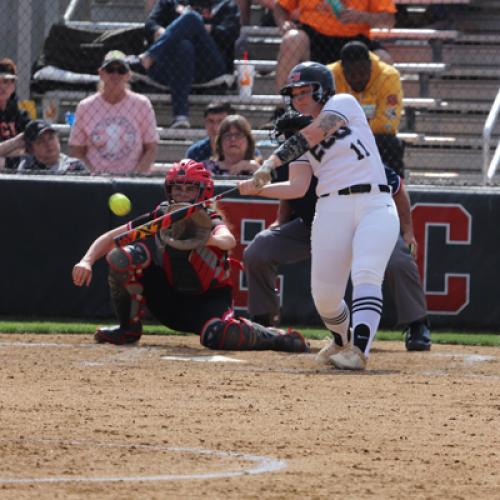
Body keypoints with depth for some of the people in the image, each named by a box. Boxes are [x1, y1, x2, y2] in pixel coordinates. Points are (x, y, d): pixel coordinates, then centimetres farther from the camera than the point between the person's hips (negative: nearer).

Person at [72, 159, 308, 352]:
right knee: (121, 257, -17)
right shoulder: (158, 218, -7)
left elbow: (228, 240, -42)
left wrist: (208, 239, -65)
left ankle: (276, 337, -9)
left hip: (208, 299, -4)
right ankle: (129, 328, -1)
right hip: (169, 299, 4)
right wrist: (87, 261, -22)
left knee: (219, 336, -38)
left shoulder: (210, 221, -17)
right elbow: (107, 239, -4)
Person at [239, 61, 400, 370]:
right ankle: (342, 342, 29)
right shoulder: (302, 140, 17)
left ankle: (359, 352, -38)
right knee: (324, 295, -1)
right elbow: (298, 188, 2)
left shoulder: (343, 103, 4)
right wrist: (258, 188, -12)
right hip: (332, 209, 5)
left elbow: (315, 134, -14)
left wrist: (273, 161, -21)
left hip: (375, 205, -5)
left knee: (366, 277, -24)